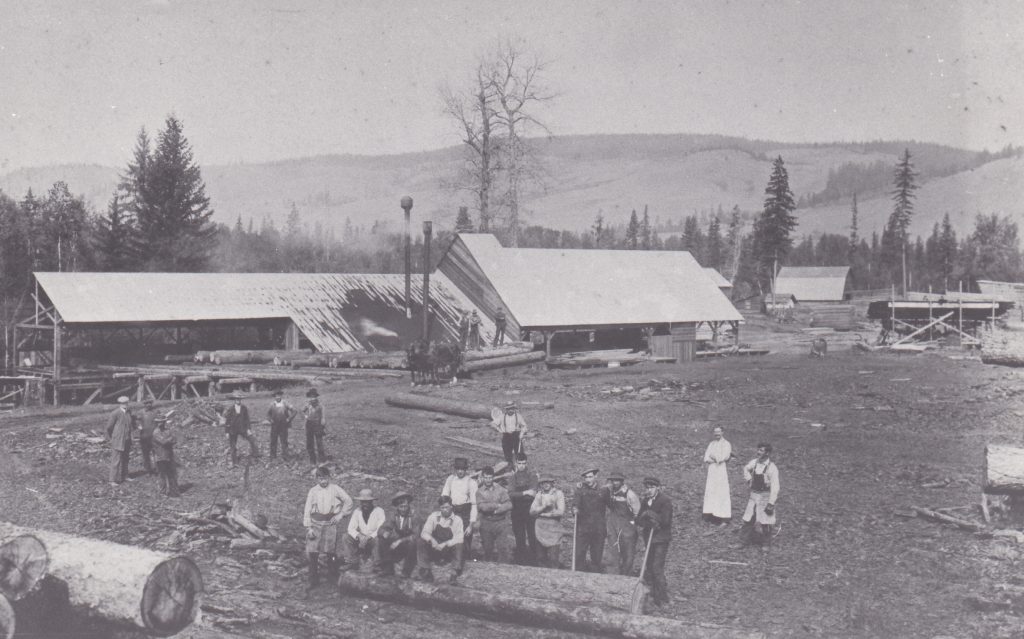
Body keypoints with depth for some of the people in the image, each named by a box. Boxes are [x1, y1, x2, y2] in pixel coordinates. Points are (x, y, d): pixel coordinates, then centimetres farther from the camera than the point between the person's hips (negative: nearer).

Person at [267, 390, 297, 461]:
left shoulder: (285, 404, -4)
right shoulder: (272, 404, 3)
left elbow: (295, 411, -3)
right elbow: (268, 413, 17)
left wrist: (289, 419, -6)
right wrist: (270, 420, 1)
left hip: (283, 426, -2)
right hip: (274, 426, 2)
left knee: (284, 441, 0)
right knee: (273, 441, 4)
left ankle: (284, 457, 6)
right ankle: (272, 455, 14)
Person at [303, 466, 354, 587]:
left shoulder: (335, 489, 2)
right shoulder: (313, 491, 4)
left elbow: (348, 501, 8)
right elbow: (307, 510, 3)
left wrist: (341, 514, -1)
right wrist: (309, 527, -4)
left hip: (330, 522, -1)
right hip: (316, 523, 1)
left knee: (331, 552, 0)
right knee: (313, 552, -3)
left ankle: (333, 577, 12)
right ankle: (314, 580, 4)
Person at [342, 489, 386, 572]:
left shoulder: (379, 511, -8)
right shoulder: (357, 512, 3)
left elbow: (382, 530, -18)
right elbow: (351, 528, -4)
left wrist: (369, 537, -30)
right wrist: (359, 536, -25)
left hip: (374, 539, -4)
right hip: (361, 540, 4)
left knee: (378, 539, -37)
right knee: (346, 536, -18)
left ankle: (377, 566, -22)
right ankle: (352, 563, -11)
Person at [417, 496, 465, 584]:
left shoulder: (457, 519, -8)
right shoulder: (433, 516, -2)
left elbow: (458, 539, -16)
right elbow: (424, 533, -7)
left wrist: (445, 544, -31)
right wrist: (431, 540, -29)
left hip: (449, 549, -2)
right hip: (434, 548, 2)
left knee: (458, 546, -33)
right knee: (420, 542, -22)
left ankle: (454, 573, -20)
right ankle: (426, 571, -16)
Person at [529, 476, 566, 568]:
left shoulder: (558, 493, -1)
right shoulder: (539, 495, 10)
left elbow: (560, 511, -11)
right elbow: (532, 511, 2)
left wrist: (541, 513, -6)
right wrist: (544, 506, -13)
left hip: (554, 528, -3)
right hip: (540, 528, 4)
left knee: (553, 559, -5)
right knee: (541, 558, 7)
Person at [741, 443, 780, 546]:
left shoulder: (772, 467, -18)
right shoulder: (755, 462, 0)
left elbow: (775, 487, -19)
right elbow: (746, 469, 24)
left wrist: (771, 503, -21)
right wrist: (748, 479, 10)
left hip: (765, 496, -6)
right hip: (754, 495, 6)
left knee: (764, 522, 0)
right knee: (749, 519, 8)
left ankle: (766, 544, 17)